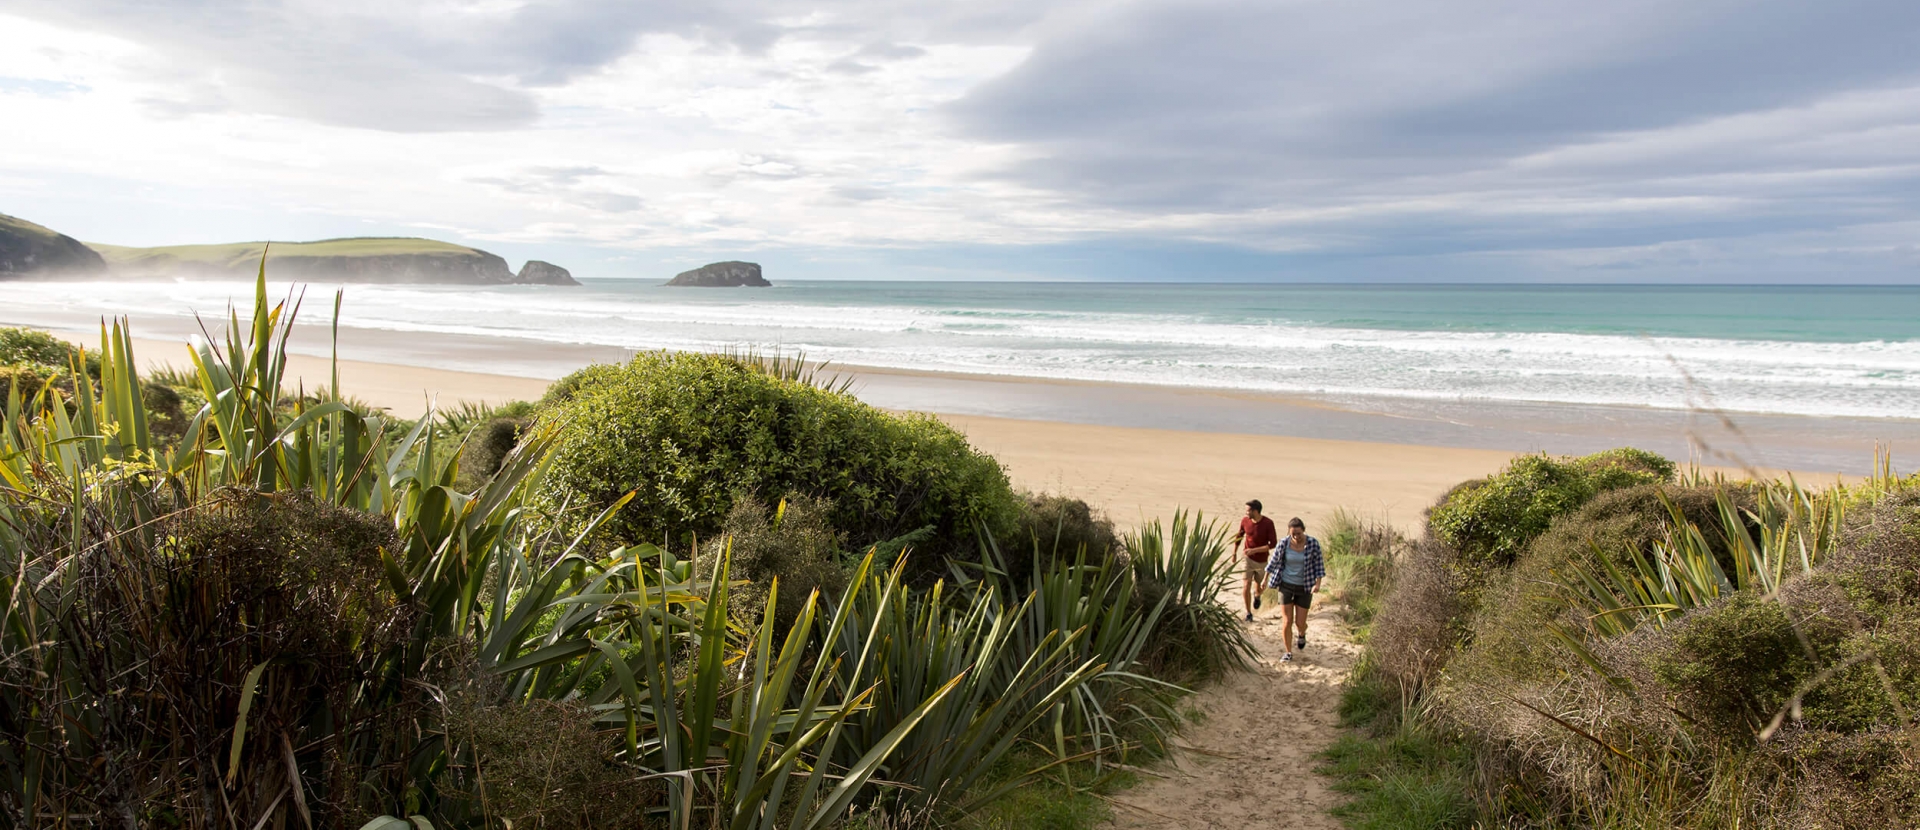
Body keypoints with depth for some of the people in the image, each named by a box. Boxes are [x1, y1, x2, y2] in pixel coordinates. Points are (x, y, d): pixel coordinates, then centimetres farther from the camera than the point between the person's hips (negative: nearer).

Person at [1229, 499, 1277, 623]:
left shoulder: (1268, 523, -18)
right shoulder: (1245, 521, -9)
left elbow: (1273, 544, -18)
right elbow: (1239, 536, 10)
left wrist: (1254, 550, -26)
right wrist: (1234, 552, 21)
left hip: (1262, 561, -1)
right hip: (1247, 558, 1)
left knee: (1259, 587, 18)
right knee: (1246, 586, -12)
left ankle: (1257, 596, 54)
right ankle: (1248, 613, 4)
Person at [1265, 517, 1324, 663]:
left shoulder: (1313, 543, -14)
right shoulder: (1283, 543, -12)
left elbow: (1319, 564, -5)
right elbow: (1274, 561, 3)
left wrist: (1317, 583, -17)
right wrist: (1265, 579, 10)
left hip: (1304, 588, 0)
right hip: (1286, 585, 0)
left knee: (1300, 623, 6)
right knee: (1287, 622, -3)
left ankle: (1301, 634, 43)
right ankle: (1288, 653, 14)